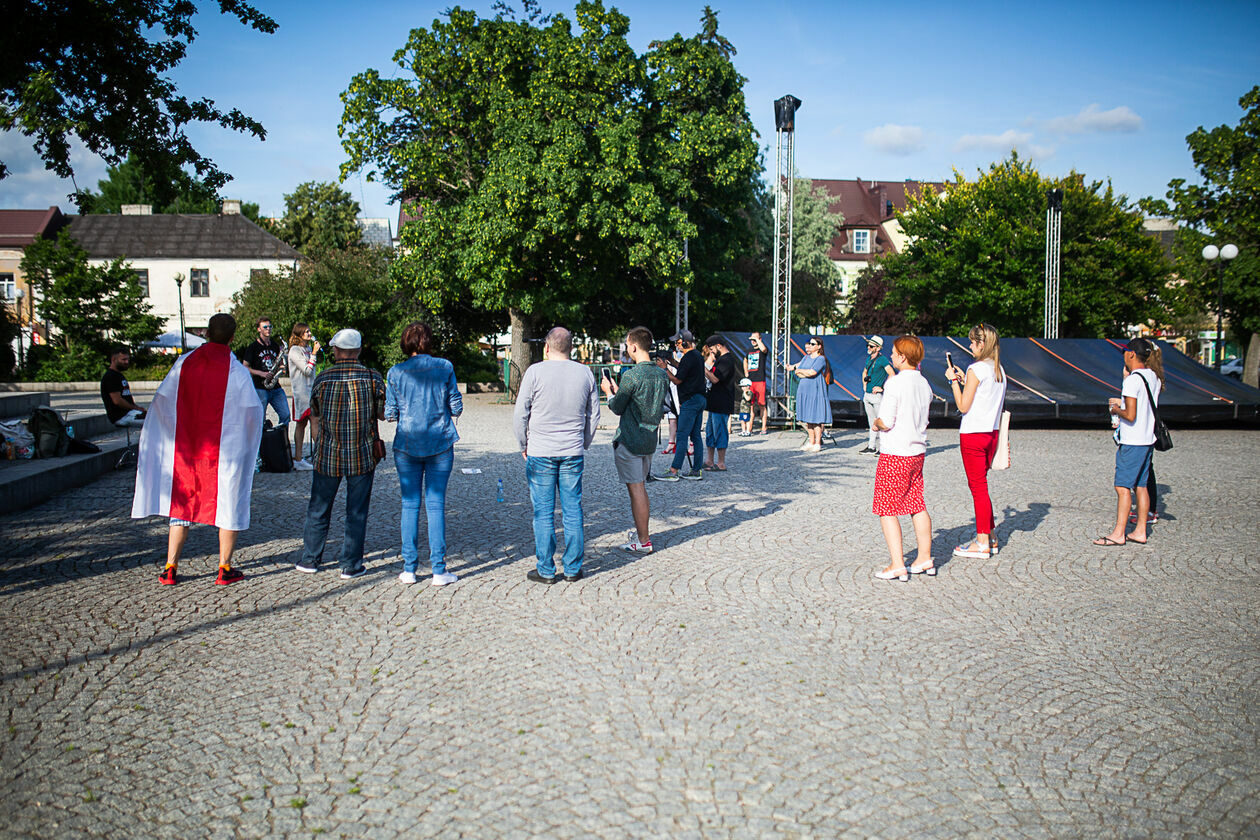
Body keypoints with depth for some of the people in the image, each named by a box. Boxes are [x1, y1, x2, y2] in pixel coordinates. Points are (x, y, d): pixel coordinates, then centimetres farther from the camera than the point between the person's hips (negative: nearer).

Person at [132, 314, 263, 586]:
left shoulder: (184, 363, -1)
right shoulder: (236, 371, -10)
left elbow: (160, 401, 2)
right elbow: (252, 413, -7)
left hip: (186, 448, 3)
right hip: (225, 451, -3)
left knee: (181, 505, 14)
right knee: (228, 505, 9)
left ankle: (170, 569, 15)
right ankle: (225, 568, 12)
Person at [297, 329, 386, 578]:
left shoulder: (322, 378, -4)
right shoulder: (372, 378, -7)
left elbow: (315, 412, 8)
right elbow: (383, 414, -2)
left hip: (328, 454, 1)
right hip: (362, 455, -1)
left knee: (318, 509, 14)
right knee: (356, 512, 6)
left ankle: (310, 560, 23)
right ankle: (351, 565, 9)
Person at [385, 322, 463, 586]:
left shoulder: (396, 372, -2)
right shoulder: (444, 368, -3)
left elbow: (390, 414, -1)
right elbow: (456, 408, -1)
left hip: (407, 445, 0)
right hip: (440, 443, 0)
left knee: (410, 504, 7)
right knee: (435, 504, 3)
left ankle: (409, 569, 10)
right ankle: (439, 570, 4)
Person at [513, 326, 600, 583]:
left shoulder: (535, 371, -7)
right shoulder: (585, 372, 4)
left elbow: (520, 414, -3)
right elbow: (594, 415, 10)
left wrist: (524, 445, 10)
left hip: (540, 454, -3)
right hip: (573, 454, 3)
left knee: (543, 513, 3)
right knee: (573, 511, 8)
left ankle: (546, 570, 9)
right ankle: (573, 569, 13)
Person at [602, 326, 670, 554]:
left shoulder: (631, 376, -19)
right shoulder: (662, 375, 5)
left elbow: (617, 408, -11)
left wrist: (609, 391, 10)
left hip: (629, 441, -7)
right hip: (650, 439, 8)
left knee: (635, 488, -2)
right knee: (640, 486, 20)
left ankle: (643, 541, 2)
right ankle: (641, 531, 30)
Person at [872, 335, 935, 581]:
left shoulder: (895, 383, -16)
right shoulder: (924, 384, 7)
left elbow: (886, 422, -19)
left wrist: (877, 422, 3)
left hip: (894, 454, -8)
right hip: (918, 451, 8)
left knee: (887, 509, -1)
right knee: (917, 505, 17)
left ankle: (897, 565, -3)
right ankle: (925, 559, 24)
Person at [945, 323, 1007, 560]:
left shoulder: (976, 369, -15)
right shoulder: (999, 370, 9)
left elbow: (963, 406, -14)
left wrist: (953, 380, -5)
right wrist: (964, 380, 18)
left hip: (973, 434, -8)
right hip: (992, 432, 8)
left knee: (978, 487, -2)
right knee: (980, 485, 18)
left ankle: (982, 543, 3)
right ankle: (990, 537, 23)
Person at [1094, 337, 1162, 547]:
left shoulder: (1132, 380, -17)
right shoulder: (1154, 378, 10)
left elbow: (1130, 416, -21)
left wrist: (1116, 410, -3)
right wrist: (1122, 403, 20)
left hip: (1132, 443, -9)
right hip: (1148, 440, 9)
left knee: (1123, 487, -5)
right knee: (1141, 486, 12)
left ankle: (1118, 534, -3)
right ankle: (1140, 531, 17)